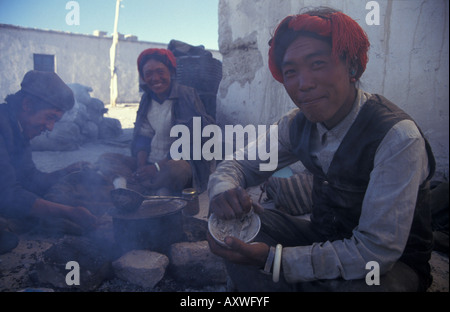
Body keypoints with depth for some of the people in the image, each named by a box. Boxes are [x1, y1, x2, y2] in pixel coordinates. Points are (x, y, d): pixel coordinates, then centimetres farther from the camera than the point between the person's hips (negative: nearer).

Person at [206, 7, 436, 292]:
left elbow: (378, 251, -27)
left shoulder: (398, 137, -26)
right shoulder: (297, 124, -7)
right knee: (233, 220, -13)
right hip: (323, 238, 5)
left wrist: (271, 259, -31)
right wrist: (223, 192, -25)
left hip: (392, 262, -4)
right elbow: (239, 165, 0)